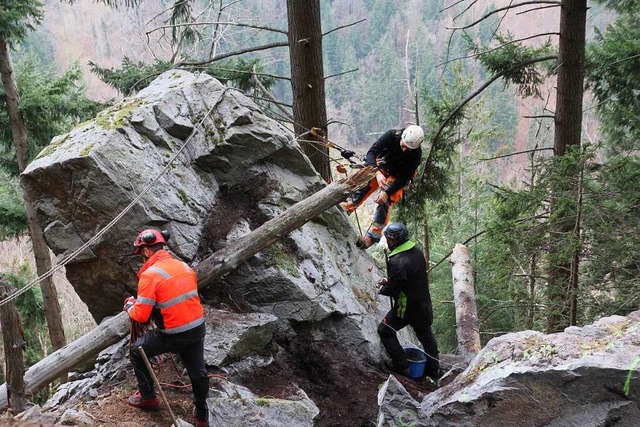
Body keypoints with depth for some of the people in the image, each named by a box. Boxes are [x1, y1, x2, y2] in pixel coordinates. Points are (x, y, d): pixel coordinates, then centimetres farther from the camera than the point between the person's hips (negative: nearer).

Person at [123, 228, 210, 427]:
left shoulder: (150, 275, -16)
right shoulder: (185, 267, 6)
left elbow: (141, 316, -14)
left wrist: (129, 306, 8)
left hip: (173, 335, -6)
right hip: (197, 328, 6)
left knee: (137, 350, 20)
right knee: (198, 372, 22)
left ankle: (148, 398, 31)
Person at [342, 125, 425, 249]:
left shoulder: (416, 154, -28)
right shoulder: (391, 135, -27)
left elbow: (405, 177, -23)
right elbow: (372, 152, -27)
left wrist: (387, 192, -32)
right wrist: (377, 173, -43)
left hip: (396, 177, -3)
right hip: (380, 168, 3)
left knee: (384, 202, -19)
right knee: (362, 187, -13)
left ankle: (373, 235, -18)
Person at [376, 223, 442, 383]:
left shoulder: (397, 262, -29)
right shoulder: (417, 252, -1)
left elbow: (393, 290, -22)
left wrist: (382, 289, -1)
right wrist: (389, 281, 11)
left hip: (406, 308, -8)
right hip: (424, 304, 8)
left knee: (385, 331, 11)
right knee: (426, 335, 24)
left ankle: (401, 366, 15)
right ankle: (434, 370, 38)